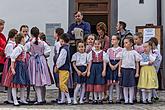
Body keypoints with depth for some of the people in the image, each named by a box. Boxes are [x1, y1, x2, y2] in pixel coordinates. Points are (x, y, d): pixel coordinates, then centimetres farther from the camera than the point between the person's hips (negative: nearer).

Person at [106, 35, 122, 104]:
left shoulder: (121, 50, 0)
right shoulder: (109, 50, 11)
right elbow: (107, 59, 6)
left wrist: (116, 65, -14)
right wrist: (111, 65, -9)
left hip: (118, 66, -3)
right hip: (110, 66, 3)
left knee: (117, 82, -3)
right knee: (110, 83, 0)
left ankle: (118, 98, 2)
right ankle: (110, 99, 2)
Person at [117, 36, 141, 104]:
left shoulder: (134, 52, -1)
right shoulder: (123, 52, 4)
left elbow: (137, 63, 2)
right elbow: (120, 62, 8)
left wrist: (137, 72, -3)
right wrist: (119, 71, 3)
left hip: (131, 70, -2)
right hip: (124, 69, 2)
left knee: (131, 86, 1)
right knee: (125, 86, 5)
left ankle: (131, 100, 8)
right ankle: (126, 100, 12)